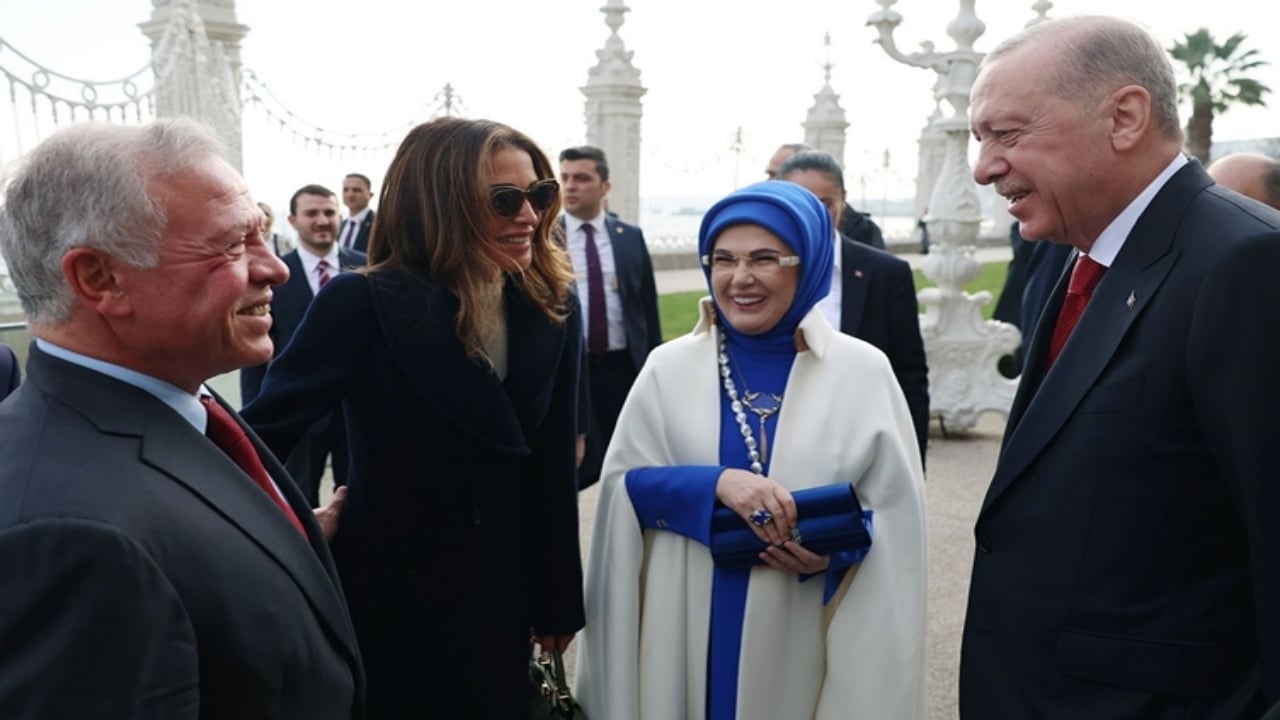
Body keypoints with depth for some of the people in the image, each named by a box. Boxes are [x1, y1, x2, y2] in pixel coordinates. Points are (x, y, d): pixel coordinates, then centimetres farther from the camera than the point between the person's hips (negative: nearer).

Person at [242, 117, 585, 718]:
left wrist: (557, 600, 4)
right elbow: (264, 433, -18)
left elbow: (551, 468, 0)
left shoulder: (551, 313, -4)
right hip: (389, 600, -4)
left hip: (500, 601, 4)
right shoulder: (362, 303, -18)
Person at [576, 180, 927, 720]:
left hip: (805, 641, 0)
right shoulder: (668, 368, 0)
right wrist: (713, 484, -18)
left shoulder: (862, 370, -3)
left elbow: (895, 512, -1)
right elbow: (621, 484, -3)